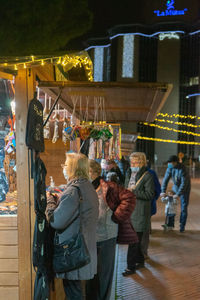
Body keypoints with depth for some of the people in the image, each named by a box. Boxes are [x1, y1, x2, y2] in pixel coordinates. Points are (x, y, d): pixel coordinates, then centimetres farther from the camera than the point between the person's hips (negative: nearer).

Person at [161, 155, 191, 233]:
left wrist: (178, 194, -32)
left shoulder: (182, 169, -31)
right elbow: (165, 179, -13)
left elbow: (184, 183, -31)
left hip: (184, 189, -6)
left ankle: (182, 226, 8)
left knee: (183, 208, -3)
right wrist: (163, 191, -20)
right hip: (175, 187, 6)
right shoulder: (170, 168, -14)